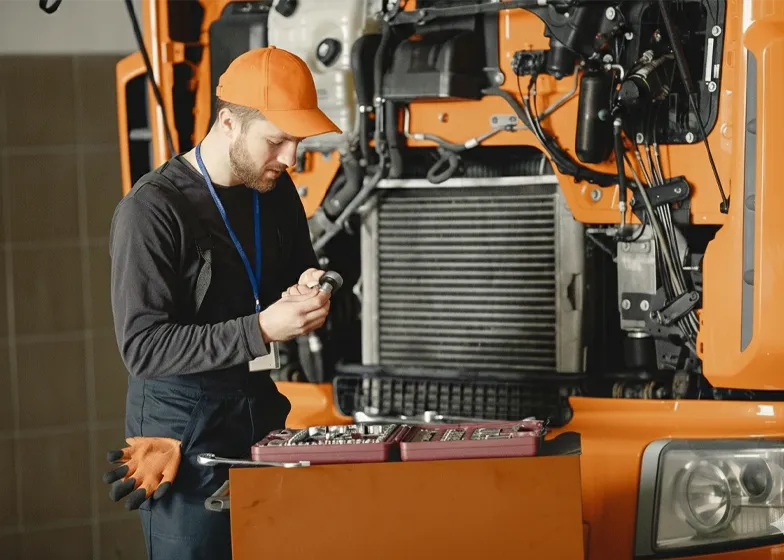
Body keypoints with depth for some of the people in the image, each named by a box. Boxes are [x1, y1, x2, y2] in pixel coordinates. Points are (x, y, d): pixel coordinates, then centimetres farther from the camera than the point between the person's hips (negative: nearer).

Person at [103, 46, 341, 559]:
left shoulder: (276, 190, 4)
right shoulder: (152, 209, -16)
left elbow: (301, 267, 22)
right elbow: (142, 346, -21)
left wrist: (309, 290, -4)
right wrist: (261, 330, -28)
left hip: (262, 416, 6)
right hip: (184, 435, -6)